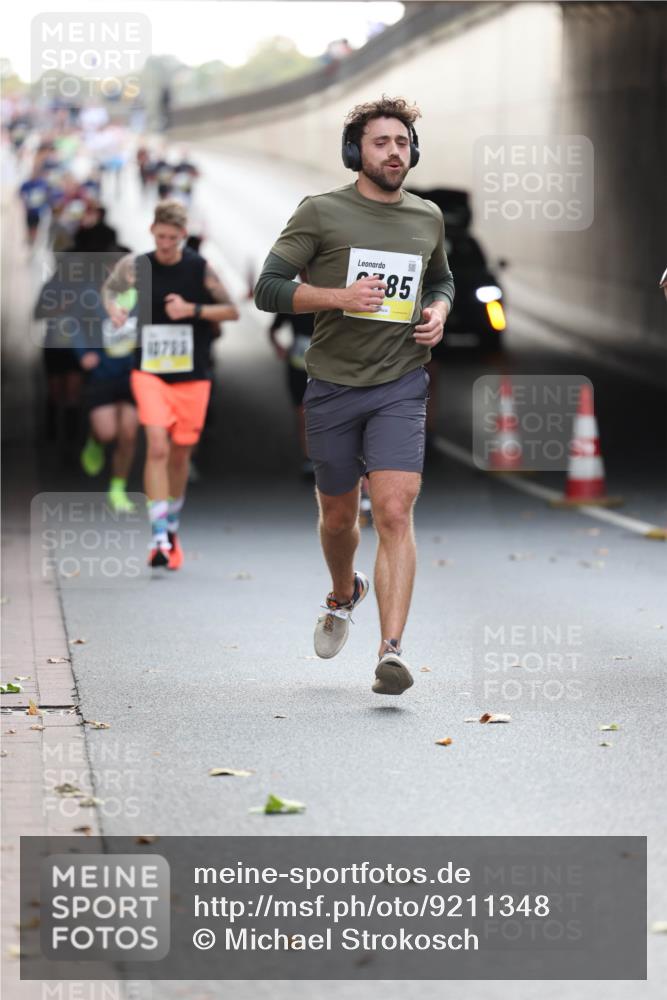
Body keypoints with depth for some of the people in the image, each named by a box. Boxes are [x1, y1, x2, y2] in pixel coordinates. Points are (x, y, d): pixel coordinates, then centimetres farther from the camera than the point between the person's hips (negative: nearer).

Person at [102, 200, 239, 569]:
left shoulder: (200, 269, -4)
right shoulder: (135, 265, -2)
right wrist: (113, 308, -5)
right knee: (157, 446, -18)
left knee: (180, 454, 10)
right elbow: (109, 288, 17)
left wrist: (193, 310, -14)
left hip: (192, 377, 1)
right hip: (149, 372, -1)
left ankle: (171, 529, 31)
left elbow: (232, 311, 1)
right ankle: (159, 537, -20)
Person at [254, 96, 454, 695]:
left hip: (401, 386, 1)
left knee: (395, 513, -16)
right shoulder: (322, 213, -3)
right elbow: (268, 288, -7)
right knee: (338, 517, 13)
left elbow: (442, 279, 28)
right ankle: (344, 596, 46)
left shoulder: (428, 218, 9)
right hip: (333, 385, -1)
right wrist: (341, 296, -20)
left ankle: (392, 651, -23)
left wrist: (438, 310, 5)